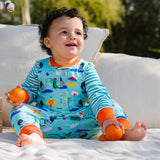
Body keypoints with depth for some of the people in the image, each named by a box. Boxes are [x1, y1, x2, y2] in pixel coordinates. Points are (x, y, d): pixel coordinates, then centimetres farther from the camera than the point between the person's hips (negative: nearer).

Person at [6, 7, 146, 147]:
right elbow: (30, 90, 15)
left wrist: (107, 119, -29)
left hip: (79, 121, -1)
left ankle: (124, 132, -38)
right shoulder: (40, 67, 5)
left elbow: (98, 95, -11)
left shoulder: (86, 68, 0)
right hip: (47, 121, 1)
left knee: (110, 104, -16)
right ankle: (34, 136, -47)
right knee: (19, 109, -20)